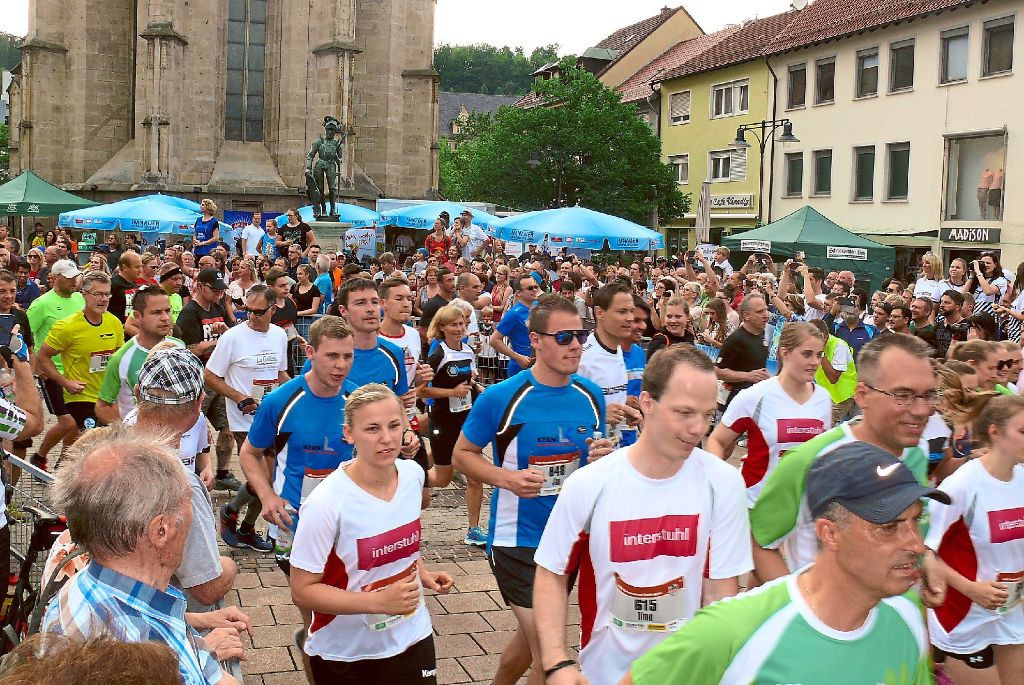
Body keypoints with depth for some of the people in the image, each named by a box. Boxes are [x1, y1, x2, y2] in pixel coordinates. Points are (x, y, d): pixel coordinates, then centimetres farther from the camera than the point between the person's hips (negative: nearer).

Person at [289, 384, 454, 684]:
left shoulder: (413, 474, -6)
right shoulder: (326, 503, -24)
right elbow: (303, 590, -19)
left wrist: (423, 574, -1)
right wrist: (379, 601, -27)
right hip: (343, 655, -4)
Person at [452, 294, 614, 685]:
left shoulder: (591, 396, -2)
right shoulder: (500, 398, -15)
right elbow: (462, 455, -5)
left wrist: (603, 458, -12)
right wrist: (506, 478, -22)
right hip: (517, 539, -5)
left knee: (532, 640, 23)